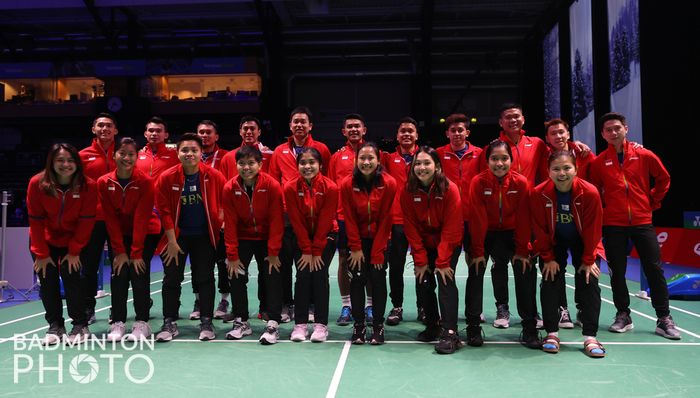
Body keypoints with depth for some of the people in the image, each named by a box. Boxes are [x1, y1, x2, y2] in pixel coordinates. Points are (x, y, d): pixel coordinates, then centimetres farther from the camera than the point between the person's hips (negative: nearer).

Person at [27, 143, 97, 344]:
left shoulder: (88, 186, -21)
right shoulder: (37, 184, -19)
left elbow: (86, 221, -15)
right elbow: (36, 220, -13)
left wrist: (74, 251, -15)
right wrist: (41, 254, -13)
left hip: (75, 242, -1)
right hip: (45, 241, 2)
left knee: (70, 275, -14)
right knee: (47, 280, -4)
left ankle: (80, 326, 0)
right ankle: (55, 326, 11)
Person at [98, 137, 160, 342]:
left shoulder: (145, 181, -17)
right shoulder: (104, 183, -8)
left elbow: (141, 219, -19)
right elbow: (111, 219, -8)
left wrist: (136, 252, -20)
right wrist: (119, 251, -13)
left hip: (146, 234, -2)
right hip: (119, 235, 3)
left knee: (139, 273, -12)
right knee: (119, 274, -8)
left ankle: (142, 323, -2)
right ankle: (117, 323, 2)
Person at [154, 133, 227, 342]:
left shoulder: (214, 176, -11)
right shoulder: (166, 178, -11)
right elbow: (164, 211, -7)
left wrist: (221, 219, -10)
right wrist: (172, 241, -8)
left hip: (204, 235, 0)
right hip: (176, 234, 0)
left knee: (204, 278, 4)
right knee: (172, 278, 3)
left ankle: (206, 322, 14)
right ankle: (169, 323, 14)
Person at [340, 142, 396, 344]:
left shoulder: (389, 183, -15)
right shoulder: (347, 184, -12)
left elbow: (386, 219, -12)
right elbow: (349, 219, -7)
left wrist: (377, 251, -12)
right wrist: (355, 248, -10)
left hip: (380, 238, -1)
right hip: (358, 239, 1)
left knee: (378, 279, -3)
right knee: (357, 279, -3)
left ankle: (378, 326, 8)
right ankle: (358, 325, 7)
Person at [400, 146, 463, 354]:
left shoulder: (450, 189, -19)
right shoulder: (407, 191, -12)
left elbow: (451, 228, -19)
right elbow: (411, 228, -9)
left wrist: (442, 262, -20)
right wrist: (420, 260, -12)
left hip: (449, 244, -3)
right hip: (424, 244, 3)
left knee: (446, 280, -16)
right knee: (423, 282, 0)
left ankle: (450, 333, -15)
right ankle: (432, 325, 19)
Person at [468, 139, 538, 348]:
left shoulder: (521, 182, -15)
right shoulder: (478, 182, -19)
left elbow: (523, 219, -12)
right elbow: (477, 219, -18)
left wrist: (522, 251, -12)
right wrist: (478, 251, -18)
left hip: (511, 233, 1)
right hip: (486, 234, -1)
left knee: (525, 272, -10)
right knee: (476, 271, -13)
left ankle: (529, 327, 1)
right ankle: (473, 326, -2)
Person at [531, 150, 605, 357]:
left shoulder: (590, 192, -25)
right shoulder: (539, 193, -24)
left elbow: (593, 229, -15)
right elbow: (540, 228, -13)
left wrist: (588, 259, -11)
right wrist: (548, 258, -10)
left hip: (582, 241, 0)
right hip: (554, 241, 0)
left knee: (589, 282, -7)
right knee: (550, 282, -7)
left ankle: (590, 337, -1)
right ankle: (552, 333, 4)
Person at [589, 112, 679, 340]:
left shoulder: (644, 156, 1)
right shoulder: (599, 162, 0)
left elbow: (664, 179, 13)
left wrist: (653, 202, 8)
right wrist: (603, 210, 2)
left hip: (642, 221, 0)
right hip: (613, 225, 0)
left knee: (654, 269, 0)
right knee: (617, 272, 5)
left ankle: (664, 319, 11)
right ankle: (623, 316, 19)